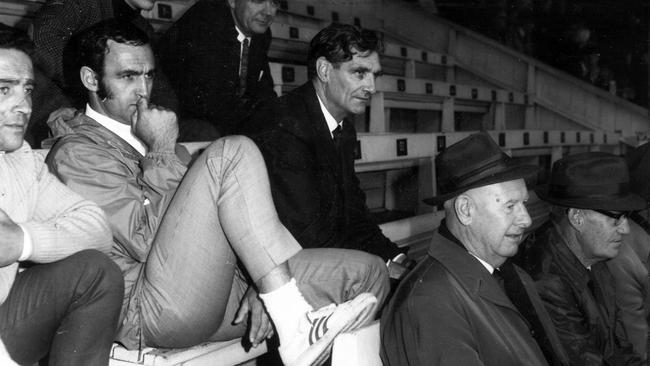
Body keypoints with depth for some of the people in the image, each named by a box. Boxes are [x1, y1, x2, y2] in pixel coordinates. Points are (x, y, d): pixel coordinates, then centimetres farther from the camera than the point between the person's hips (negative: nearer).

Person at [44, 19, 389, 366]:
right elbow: (142, 242, -13)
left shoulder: (148, 134, 25)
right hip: (153, 309, -7)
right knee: (233, 153, -23)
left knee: (368, 272, -5)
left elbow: (208, 224, 15)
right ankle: (292, 325, -21)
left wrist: (257, 288, -1)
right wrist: (162, 153, -6)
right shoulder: (75, 151, 1)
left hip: (218, 291, 7)